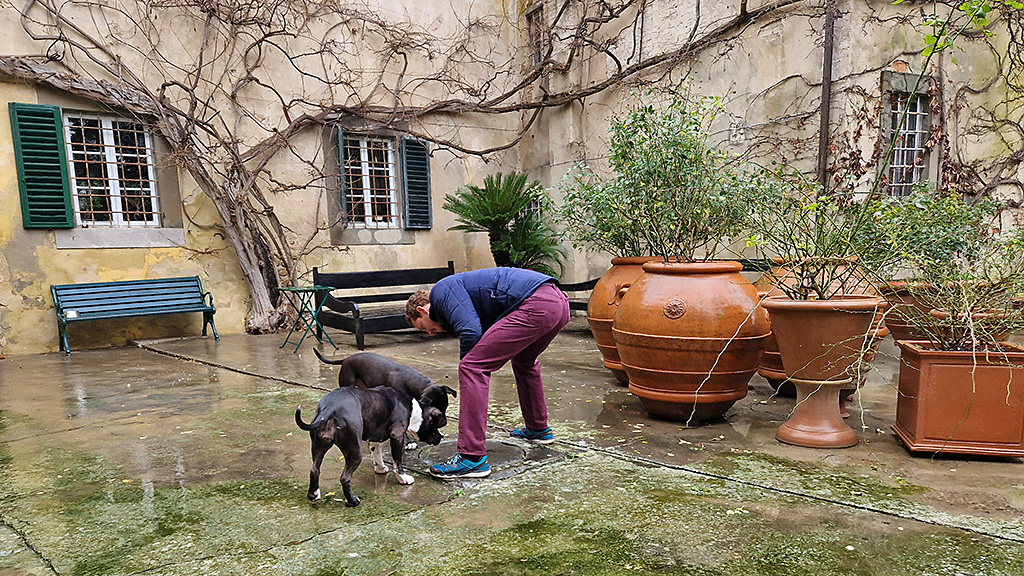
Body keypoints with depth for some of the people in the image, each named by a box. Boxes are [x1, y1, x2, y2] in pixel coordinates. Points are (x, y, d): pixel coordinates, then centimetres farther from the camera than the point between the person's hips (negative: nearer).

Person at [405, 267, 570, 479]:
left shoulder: (442, 289, 5)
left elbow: (471, 331, -10)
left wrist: (465, 367, 7)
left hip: (535, 306, -10)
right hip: (559, 303, 10)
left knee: (472, 367, -6)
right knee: (524, 361, 36)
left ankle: (472, 457, -4)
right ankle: (538, 429, 48)